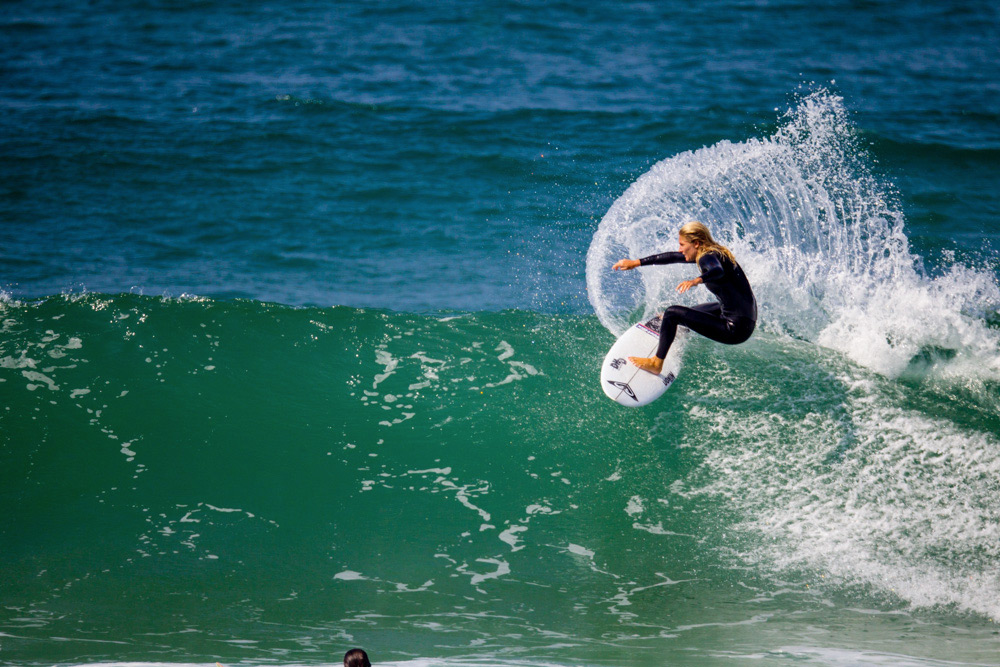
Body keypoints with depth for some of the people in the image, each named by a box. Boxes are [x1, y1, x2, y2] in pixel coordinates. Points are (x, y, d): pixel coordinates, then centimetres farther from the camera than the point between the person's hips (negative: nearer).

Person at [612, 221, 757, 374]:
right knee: (696, 310, 38)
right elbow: (673, 257, 19)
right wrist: (636, 263, 22)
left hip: (735, 329, -10)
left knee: (672, 313, -8)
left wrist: (697, 280, -60)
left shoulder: (708, 257, -17)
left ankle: (656, 363, 3)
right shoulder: (714, 253, 12)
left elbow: (718, 271, -42)